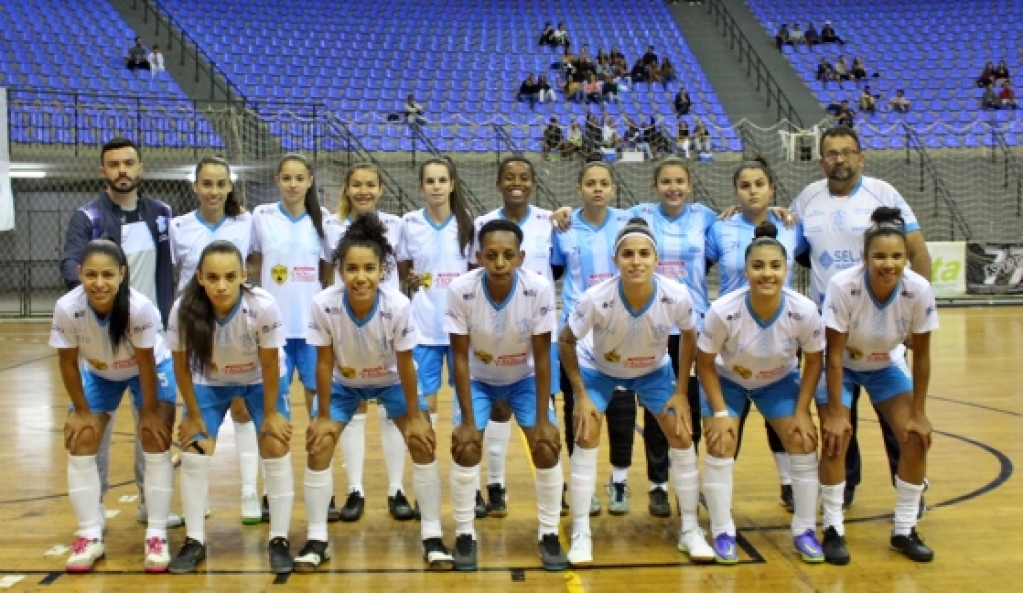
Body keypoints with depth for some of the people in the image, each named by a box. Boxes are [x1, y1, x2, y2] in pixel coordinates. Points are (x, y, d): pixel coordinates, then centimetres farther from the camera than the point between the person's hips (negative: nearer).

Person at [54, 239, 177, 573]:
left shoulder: (141, 308, -39)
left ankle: (156, 536, -2)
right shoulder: (66, 309, -33)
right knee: (80, 442, -6)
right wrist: (81, 411, -9)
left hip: (150, 369, -2)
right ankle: (90, 536, 7)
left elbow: (146, 363, -25)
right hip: (98, 373, 3)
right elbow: (68, 363, -17)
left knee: (156, 441, -12)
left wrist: (150, 411, -16)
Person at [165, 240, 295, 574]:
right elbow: (182, 367, -16)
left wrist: (270, 414, -13)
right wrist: (193, 415, -8)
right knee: (193, 450, -6)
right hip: (210, 382, 2)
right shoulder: (184, 311, -32)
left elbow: (269, 366, -22)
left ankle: (279, 540, 4)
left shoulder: (264, 308, -37)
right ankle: (195, 541, 9)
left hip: (260, 381, -1)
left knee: (275, 448, -9)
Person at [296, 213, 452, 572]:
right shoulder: (323, 305, -33)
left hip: (390, 382, 0)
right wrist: (323, 416, -12)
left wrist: (414, 416, -12)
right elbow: (324, 363, -19)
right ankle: (317, 540, 4)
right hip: (344, 384, 1)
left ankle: (432, 537, 2)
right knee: (319, 445, -11)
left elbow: (405, 364, -20)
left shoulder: (399, 306, -34)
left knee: (423, 444, -11)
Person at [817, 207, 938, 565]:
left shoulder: (919, 290, -27)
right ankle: (833, 529, -1)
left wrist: (918, 412, -12)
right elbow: (835, 353, -25)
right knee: (836, 439, -18)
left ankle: (904, 530, 8)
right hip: (842, 366, -2)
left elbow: (921, 355, -15)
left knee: (917, 439, -9)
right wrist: (835, 412, -24)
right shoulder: (843, 286, -34)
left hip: (887, 366, 3)